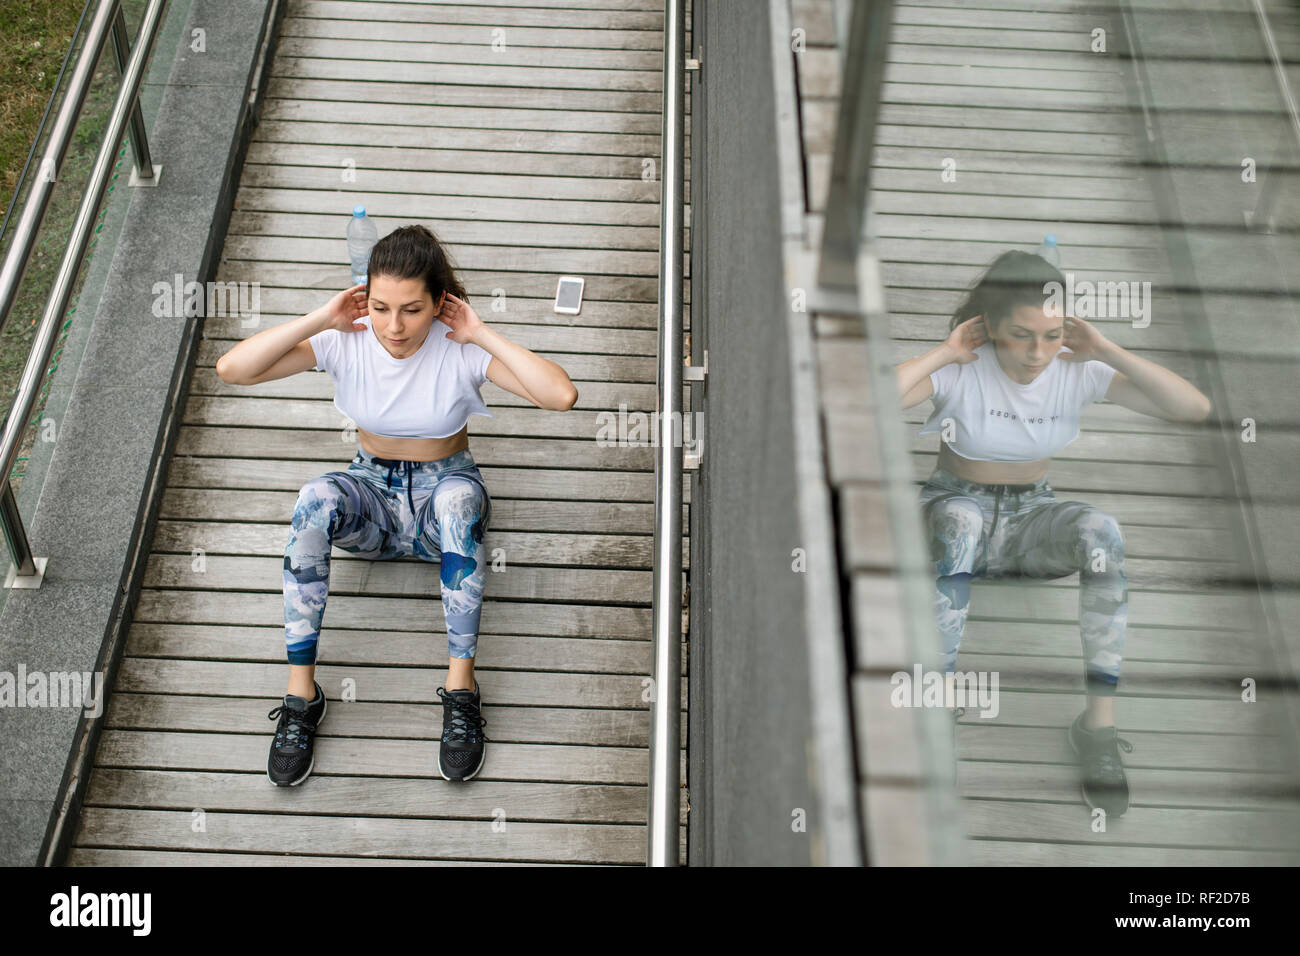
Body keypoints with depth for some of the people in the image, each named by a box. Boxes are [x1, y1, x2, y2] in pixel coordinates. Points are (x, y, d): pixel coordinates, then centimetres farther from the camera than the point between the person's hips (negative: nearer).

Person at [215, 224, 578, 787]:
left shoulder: (460, 349, -17)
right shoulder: (345, 342, -12)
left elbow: (562, 396, -30)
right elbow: (231, 370, -21)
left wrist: (483, 335, -26)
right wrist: (320, 318, -23)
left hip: (444, 490, -1)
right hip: (373, 497, 2)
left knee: (459, 498, -39)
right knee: (315, 500, -34)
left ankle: (461, 686, -32)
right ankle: (301, 691, -27)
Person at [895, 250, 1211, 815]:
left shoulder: (1077, 370, -10)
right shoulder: (960, 370, -17)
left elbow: (1195, 409, -16)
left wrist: (1108, 351, -21)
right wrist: (942, 352, -28)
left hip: (1031, 519, 2)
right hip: (957, 505, -2)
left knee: (1101, 531, -32)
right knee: (957, 523, -40)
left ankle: (1099, 720, -28)